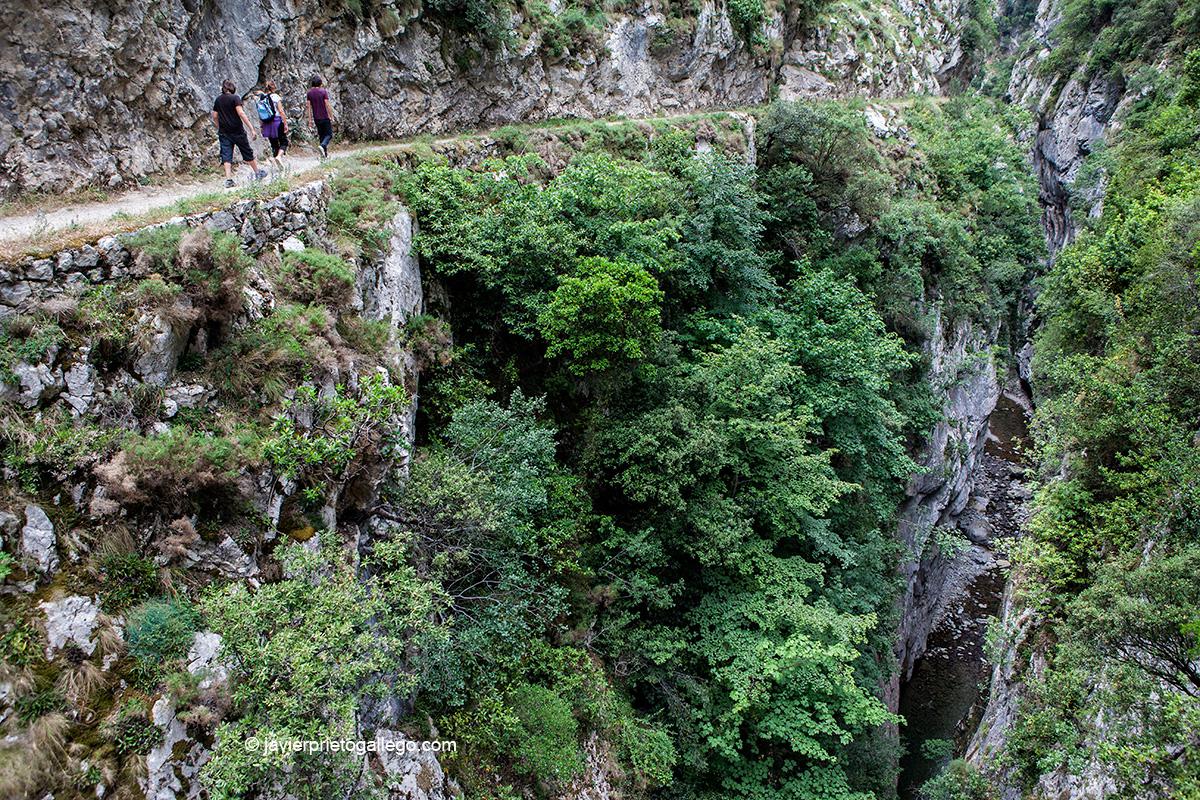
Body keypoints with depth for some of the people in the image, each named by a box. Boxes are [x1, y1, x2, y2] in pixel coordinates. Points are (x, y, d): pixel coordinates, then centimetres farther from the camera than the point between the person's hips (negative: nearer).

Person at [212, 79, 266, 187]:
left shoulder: (218, 100, 8)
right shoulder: (235, 98, -7)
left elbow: (214, 117, 10)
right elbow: (241, 113, -17)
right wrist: (251, 128, -17)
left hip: (223, 133, 3)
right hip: (237, 131, -3)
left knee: (226, 155, -1)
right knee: (247, 152, 12)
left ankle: (228, 179, -13)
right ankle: (258, 173, 26)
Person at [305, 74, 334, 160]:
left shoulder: (309, 93, 3)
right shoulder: (323, 91, -9)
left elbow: (309, 107, 3)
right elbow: (327, 105, -12)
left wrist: (310, 119, 6)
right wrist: (332, 117, -5)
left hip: (316, 118, 5)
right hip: (325, 117, -4)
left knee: (321, 135, 13)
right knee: (329, 134, 2)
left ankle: (325, 154, 11)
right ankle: (323, 146, -25)